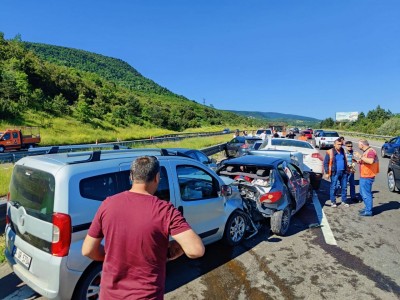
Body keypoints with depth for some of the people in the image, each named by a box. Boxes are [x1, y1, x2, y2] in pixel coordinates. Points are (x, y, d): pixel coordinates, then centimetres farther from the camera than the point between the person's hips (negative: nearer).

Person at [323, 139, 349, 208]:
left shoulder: (343, 151, 9)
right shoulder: (330, 152, -8)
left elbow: (345, 161, 20)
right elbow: (325, 163, -7)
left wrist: (346, 170, 17)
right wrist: (327, 173, -10)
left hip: (343, 172, 5)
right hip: (335, 173, -5)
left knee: (344, 187, 10)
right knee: (333, 187, 1)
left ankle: (344, 201, 23)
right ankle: (333, 202, 12)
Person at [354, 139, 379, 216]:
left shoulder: (370, 151, -16)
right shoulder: (366, 151, 15)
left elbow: (371, 161, -33)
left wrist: (360, 156, -29)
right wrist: (360, 161, 15)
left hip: (367, 177, -11)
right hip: (363, 176, 11)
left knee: (366, 194, -4)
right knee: (363, 193, 19)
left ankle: (368, 211, 4)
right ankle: (367, 208, 30)